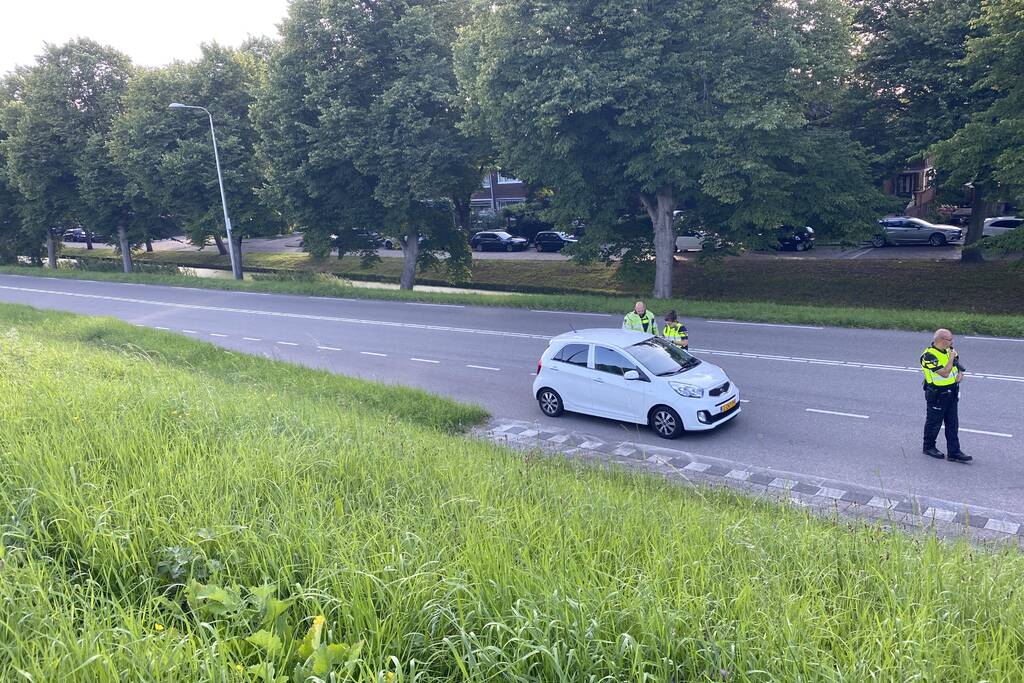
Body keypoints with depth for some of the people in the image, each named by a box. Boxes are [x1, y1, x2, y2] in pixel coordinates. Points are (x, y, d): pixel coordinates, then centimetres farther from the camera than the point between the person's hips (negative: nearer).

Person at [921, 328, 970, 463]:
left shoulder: (949, 350, 4)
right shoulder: (929, 356, -22)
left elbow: (958, 365, 19)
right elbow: (945, 373, -27)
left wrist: (960, 374, -2)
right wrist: (951, 358, -19)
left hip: (951, 393, 7)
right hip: (936, 395, -7)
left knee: (953, 424, 7)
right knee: (934, 422, 8)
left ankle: (954, 453, 11)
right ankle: (929, 447, 26)